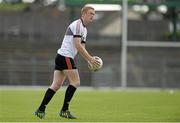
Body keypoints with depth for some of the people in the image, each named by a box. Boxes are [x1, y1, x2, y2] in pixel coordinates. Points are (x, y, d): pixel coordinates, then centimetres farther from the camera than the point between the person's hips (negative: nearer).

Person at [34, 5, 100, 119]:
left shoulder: (84, 29, 21)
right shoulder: (77, 25, -12)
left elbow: (82, 48, 21)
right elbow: (77, 45, -19)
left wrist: (90, 59, 6)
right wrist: (90, 59, -18)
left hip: (61, 57, 10)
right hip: (65, 57, -10)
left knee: (56, 85, 6)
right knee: (75, 82, -9)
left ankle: (41, 110, 4)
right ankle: (64, 110, -6)